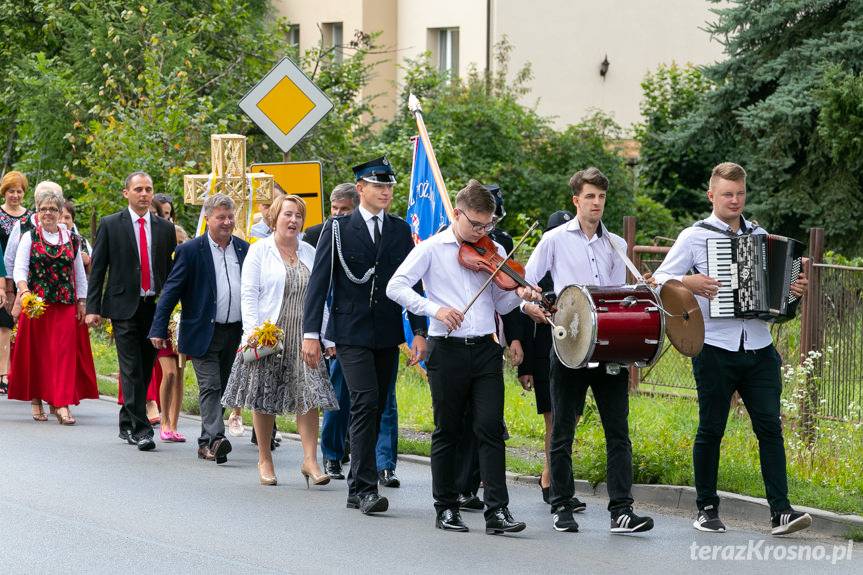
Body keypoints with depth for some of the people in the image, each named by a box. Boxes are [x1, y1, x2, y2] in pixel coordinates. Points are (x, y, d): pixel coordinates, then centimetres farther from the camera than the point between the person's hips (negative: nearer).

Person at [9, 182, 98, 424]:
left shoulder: (71, 239, 10)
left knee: (64, 352, -6)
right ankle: (36, 399, 16)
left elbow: (80, 273, 14)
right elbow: (19, 269, -8)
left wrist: (82, 302, 7)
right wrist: (25, 291, -26)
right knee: (36, 352, 3)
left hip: (66, 305, 1)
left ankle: (62, 404, -7)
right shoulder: (29, 238, 2)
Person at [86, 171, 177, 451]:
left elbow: (172, 271, 13)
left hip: (155, 308, 3)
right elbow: (97, 269, 1)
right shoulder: (110, 225, 1)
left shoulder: (165, 228, 10)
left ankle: (127, 425, 22)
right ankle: (140, 429, -9)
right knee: (132, 370, -9)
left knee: (145, 370, 8)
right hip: (124, 307, -3)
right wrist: (92, 308, -5)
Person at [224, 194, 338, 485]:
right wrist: (252, 329, -15)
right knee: (264, 398, 3)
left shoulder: (310, 253, 12)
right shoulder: (260, 250, 1)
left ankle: (310, 459, -8)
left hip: (302, 336, 3)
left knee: (309, 394, -8)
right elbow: (249, 294, -4)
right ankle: (264, 459, 14)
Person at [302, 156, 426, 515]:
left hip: (387, 335, 5)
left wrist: (419, 330, 4)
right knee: (365, 402, -17)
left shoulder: (400, 230, 10)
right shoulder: (338, 229, 0)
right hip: (351, 333, -4)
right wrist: (311, 333, -9)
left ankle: (357, 488, 17)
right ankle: (366, 488, -18)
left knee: (375, 409, 8)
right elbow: (318, 283, -2)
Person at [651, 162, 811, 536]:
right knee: (711, 430, 5)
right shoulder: (694, 237, 0)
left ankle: (780, 511, -7)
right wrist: (689, 283, -19)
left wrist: (795, 289, 4)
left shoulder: (760, 236, 14)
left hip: (759, 347, 3)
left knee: (769, 426, -5)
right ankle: (706, 509, 16)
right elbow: (659, 280, -1)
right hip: (715, 348, -3)